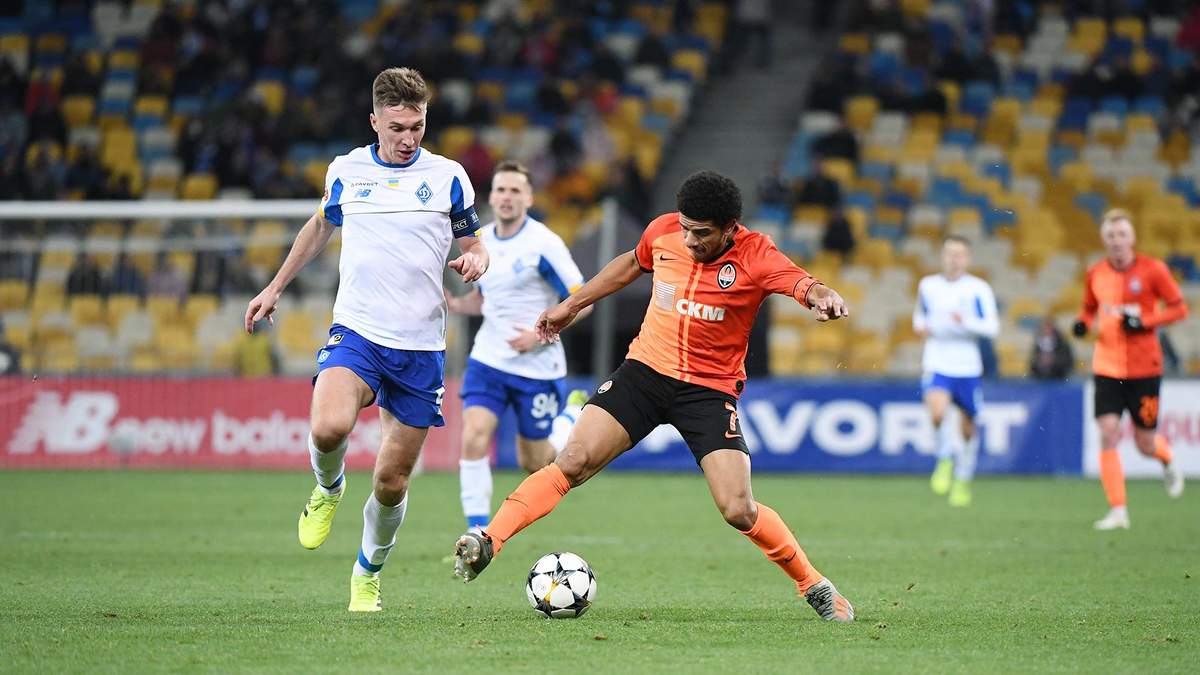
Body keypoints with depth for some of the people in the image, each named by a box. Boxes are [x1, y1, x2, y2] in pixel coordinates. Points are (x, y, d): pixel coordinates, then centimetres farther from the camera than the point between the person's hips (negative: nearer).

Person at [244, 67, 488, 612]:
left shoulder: (448, 176, 3)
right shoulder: (345, 171, 7)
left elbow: (474, 245, 12)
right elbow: (320, 228, 27)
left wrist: (475, 262, -12)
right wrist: (275, 288, 30)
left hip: (421, 346, 0)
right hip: (356, 332, 0)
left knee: (392, 479, 1)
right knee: (328, 428, -30)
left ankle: (367, 574, 27)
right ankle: (328, 489, 6)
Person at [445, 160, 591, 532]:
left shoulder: (544, 244, -14)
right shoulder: (481, 240, 5)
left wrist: (541, 335, -22)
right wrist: (454, 304, -1)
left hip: (536, 366, -4)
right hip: (488, 360, 4)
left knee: (534, 464, 8)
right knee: (473, 440, -17)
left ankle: (574, 413, 39)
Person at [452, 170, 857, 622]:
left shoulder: (754, 256, -15)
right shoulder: (664, 232, -3)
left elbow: (804, 285, -30)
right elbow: (632, 264, 18)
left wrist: (823, 297, -55)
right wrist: (572, 305, 25)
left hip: (710, 389, -3)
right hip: (646, 370, 3)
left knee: (739, 512, -11)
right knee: (574, 461, -17)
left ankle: (813, 586, 10)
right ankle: (487, 542, -18)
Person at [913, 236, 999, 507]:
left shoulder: (979, 289, -3)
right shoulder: (927, 286, 5)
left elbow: (992, 327, -9)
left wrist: (966, 321, -25)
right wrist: (920, 325, 1)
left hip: (967, 367, 0)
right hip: (936, 364, 0)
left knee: (967, 426, 10)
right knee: (937, 411, -27)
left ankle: (963, 480, 32)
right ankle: (946, 459, 0)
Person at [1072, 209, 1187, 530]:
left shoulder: (1152, 269, -6)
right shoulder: (1095, 274, 3)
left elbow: (1179, 309, -2)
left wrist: (1144, 321, -17)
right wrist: (1083, 323, -4)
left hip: (1144, 367, -2)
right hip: (1107, 366, 2)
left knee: (1144, 444, 3)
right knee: (1108, 433, -14)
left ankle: (1167, 460, 42)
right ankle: (1117, 510, -9)